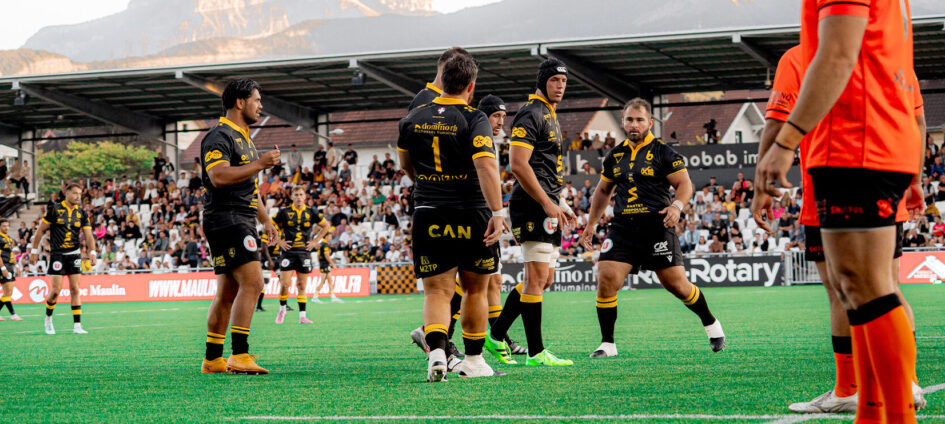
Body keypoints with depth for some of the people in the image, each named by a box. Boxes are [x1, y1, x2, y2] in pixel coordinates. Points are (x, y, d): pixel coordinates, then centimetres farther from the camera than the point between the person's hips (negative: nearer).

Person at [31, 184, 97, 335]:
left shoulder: (82, 214, 5)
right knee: (56, 290, -7)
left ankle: (77, 325, -2)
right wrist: (34, 250, 0)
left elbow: (88, 235, 0)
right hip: (57, 254, -3)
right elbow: (41, 230, 1)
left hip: (74, 254, 3)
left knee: (75, 289, -2)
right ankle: (48, 319, 18)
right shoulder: (54, 209, -3)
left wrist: (92, 252, -17)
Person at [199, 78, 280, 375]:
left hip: (241, 221, 10)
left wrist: (265, 220, 30)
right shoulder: (220, 136, -10)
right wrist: (259, 164, -23)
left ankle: (213, 359, 14)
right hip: (226, 219, -10)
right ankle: (240, 355, -22)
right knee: (252, 282, -19)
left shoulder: (244, 139, 23)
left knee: (228, 292, 10)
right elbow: (219, 176, -25)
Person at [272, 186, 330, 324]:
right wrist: (279, 241, -1)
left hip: (304, 252, 2)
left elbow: (325, 226, 17)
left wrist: (315, 241, 8)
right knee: (285, 283, -8)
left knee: (302, 285, 3)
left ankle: (302, 316, 4)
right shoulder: (284, 212, 0)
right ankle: (282, 309, 15)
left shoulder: (311, 212, 6)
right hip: (288, 252, -2)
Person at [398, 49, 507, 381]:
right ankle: (473, 362, 24)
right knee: (475, 291, 15)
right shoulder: (474, 119, -9)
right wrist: (497, 212, -24)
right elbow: (486, 167, -22)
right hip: (472, 216, -2)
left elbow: (406, 166, 21)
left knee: (436, 291, 1)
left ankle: (436, 352, -24)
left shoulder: (414, 118, 6)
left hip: (429, 217, 2)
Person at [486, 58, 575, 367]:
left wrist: (559, 206, 21)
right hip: (532, 204, -10)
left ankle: (496, 336, 17)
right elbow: (519, 165, -19)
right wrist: (548, 204, -19)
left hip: (546, 206, 10)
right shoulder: (530, 114, -10)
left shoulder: (550, 116, 22)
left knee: (543, 279, 12)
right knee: (537, 277, -9)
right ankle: (536, 352, -6)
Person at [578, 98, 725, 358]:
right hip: (623, 227, 4)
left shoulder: (663, 152, 0)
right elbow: (603, 190, 26)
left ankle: (711, 325, 24)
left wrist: (677, 206, -23)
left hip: (657, 227, -4)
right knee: (606, 280, -13)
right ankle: (607, 344, -2)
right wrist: (591, 224, 23)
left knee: (677, 285, -2)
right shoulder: (615, 156, 14)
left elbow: (685, 183, -3)